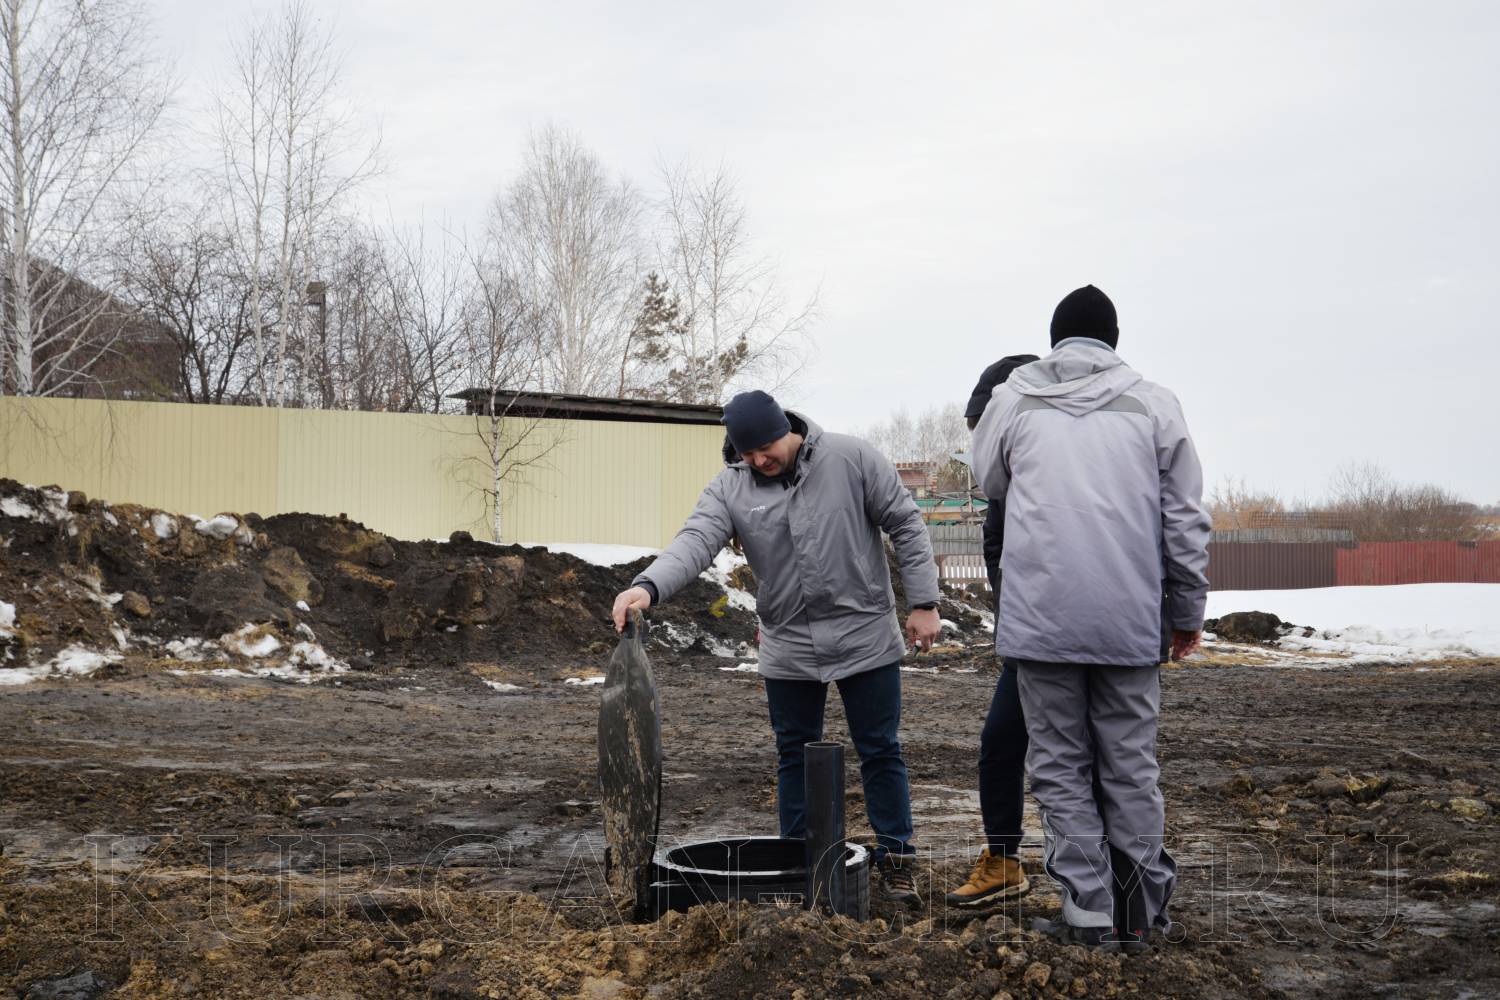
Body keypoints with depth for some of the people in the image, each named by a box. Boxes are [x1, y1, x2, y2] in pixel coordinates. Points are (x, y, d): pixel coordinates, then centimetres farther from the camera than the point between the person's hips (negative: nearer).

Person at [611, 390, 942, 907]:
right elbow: (696, 541, -21)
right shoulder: (728, 489, -6)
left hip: (866, 637, -2)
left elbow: (906, 525, -5)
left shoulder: (852, 458, -10)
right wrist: (649, 586, -40)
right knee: (795, 754, 12)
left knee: (880, 751, 6)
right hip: (788, 647, 2)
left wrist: (923, 602, -8)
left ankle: (896, 859, 18)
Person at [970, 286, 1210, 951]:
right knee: (1130, 767, 11)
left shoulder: (1012, 398, 6)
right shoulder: (1152, 403, 6)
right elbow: (1186, 517, 6)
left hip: (1039, 616, -1)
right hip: (1130, 621, 1)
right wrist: (1187, 610, 13)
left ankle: (1090, 910, 8)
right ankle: (1138, 912, 18)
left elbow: (989, 482, 21)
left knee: (1061, 766, 8)